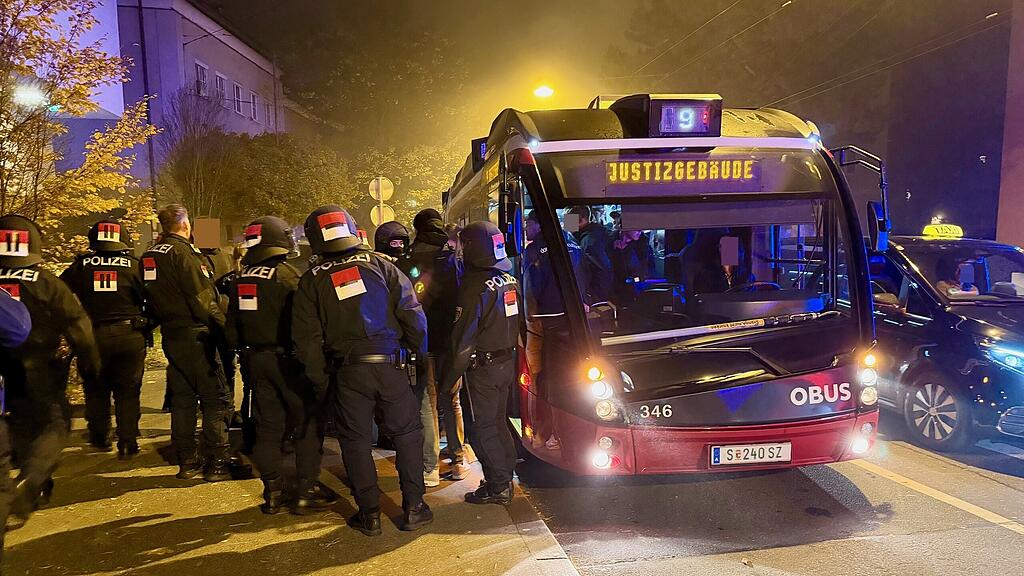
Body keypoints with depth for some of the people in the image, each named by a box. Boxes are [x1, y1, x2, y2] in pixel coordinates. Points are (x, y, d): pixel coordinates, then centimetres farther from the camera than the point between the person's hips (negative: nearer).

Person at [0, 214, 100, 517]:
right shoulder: (46, 283, -13)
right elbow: (77, 324, -11)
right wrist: (90, 365, 0)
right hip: (40, 368, -4)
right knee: (55, 424, 6)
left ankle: (38, 488, 31)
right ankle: (31, 478, -17)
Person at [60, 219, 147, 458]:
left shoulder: (81, 265, 0)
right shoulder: (134, 265, -4)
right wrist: (146, 326, 10)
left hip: (94, 336, 1)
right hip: (130, 336, -1)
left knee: (96, 388, 19)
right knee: (127, 390, 8)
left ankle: (99, 437, 29)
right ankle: (127, 443, 8)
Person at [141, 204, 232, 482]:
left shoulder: (150, 255, 12)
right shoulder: (183, 252, -14)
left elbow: (151, 299, 17)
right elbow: (202, 299, -19)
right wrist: (222, 325, -12)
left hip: (171, 337, 9)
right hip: (195, 336, -8)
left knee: (182, 399, 14)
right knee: (216, 399, -2)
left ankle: (187, 462, 20)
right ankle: (216, 463, -2)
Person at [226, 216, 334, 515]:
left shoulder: (240, 279, 9)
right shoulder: (285, 274, -13)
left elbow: (232, 323, 15)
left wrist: (241, 351, 23)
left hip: (254, 358, 7)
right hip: (286, 358, -7)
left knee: (267, 425, 12)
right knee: (307, 422, 2)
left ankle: (272, 493, 17)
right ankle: (306, 492, 4)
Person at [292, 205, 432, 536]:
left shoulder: (311, 281, 4)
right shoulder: (380, 265, 2)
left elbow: (307, 339, 2)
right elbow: (412, 315, -3)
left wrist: (320, 383, 10)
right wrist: (420, 352, 8)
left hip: (346, 372, 0)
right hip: (390, 366, 0)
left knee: (356, 440, 12)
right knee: (407, 434, 12)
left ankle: (369, 514, 18)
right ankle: (413, 509, 15)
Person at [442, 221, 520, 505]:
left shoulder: (474, 287, -20)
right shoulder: (510, 280, 5)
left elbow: (464, 338, -20)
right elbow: (516, 324, 12)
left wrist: (451, 376, -15)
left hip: (483, 367, -8)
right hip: (508, 362, 8)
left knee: (482, 428, 3)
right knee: (498, 422, 19)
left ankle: (498, 486, 8)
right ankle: (505, 479, 28)